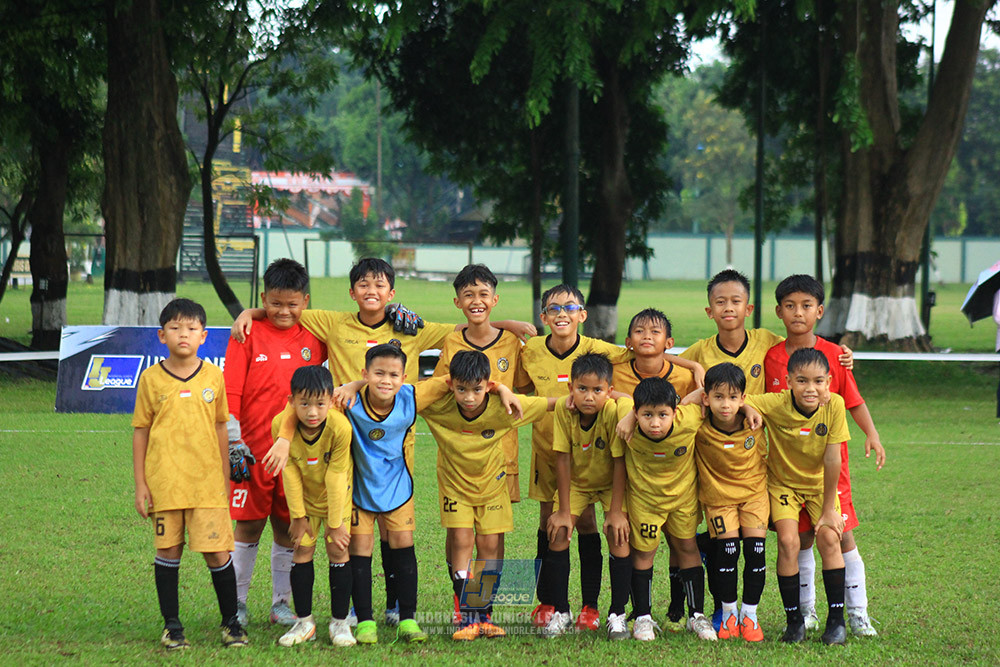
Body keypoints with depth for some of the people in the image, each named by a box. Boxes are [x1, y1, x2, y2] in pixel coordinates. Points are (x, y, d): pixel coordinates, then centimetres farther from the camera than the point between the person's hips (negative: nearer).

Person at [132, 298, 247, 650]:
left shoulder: (213, 376, 4)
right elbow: (140, 432, 5)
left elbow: (220, 429, 12)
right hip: (164, 482, 0)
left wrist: (225, 479, 12)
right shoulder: (151, 379, 1)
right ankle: (171, 625, 16)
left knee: (217, 552, -2)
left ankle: (231, 623, 12)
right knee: (168, 551, 5)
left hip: (207, 480, 0)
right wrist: (140, 484, 2)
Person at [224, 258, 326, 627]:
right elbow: (230, 392, -4)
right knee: (248, 526, 3)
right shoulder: (248, 336, -3)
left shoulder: (313, 338, 5)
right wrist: (234, 443, -9)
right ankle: (237, 602, 14)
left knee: (288, 528, 8)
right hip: (254, 451, -2)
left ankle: (281, 604, 19)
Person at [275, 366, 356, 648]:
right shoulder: (282, 426, -25)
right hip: (304, 497, 2)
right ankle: (304, 622, 11)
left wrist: (335, 523, -17)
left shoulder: (340, 427, -32)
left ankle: (340, 622, 7)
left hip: (336, 497, -2)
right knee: (302, 550, 0)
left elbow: (335, 477, -25)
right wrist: (298, 516, -9)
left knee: (338, 550, -4)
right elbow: (290, 473, -15)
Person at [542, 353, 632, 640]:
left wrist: (616, 511, -26)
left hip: (610, 484, -2)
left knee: (618, 535, -19)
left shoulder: (614, 412, -31)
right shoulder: (564, 408, -24)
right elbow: (563, 458, -18)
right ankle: (561, 612, 3)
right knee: (558, 533, -12)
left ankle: (617, 615, -6)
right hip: (576, 482, 2)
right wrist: (564, 511, -17)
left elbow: (619, 462, -25)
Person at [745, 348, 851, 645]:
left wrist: (828, 508, -15)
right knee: (788, 540, -17)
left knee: (829, 538, -15)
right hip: (783, 482, -1)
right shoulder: (776, 404, -25)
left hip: (820, 484, 1)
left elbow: (832, 460, -19)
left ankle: (836, 620, -4)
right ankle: (794, 619, -3)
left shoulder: (834, 405, -23)